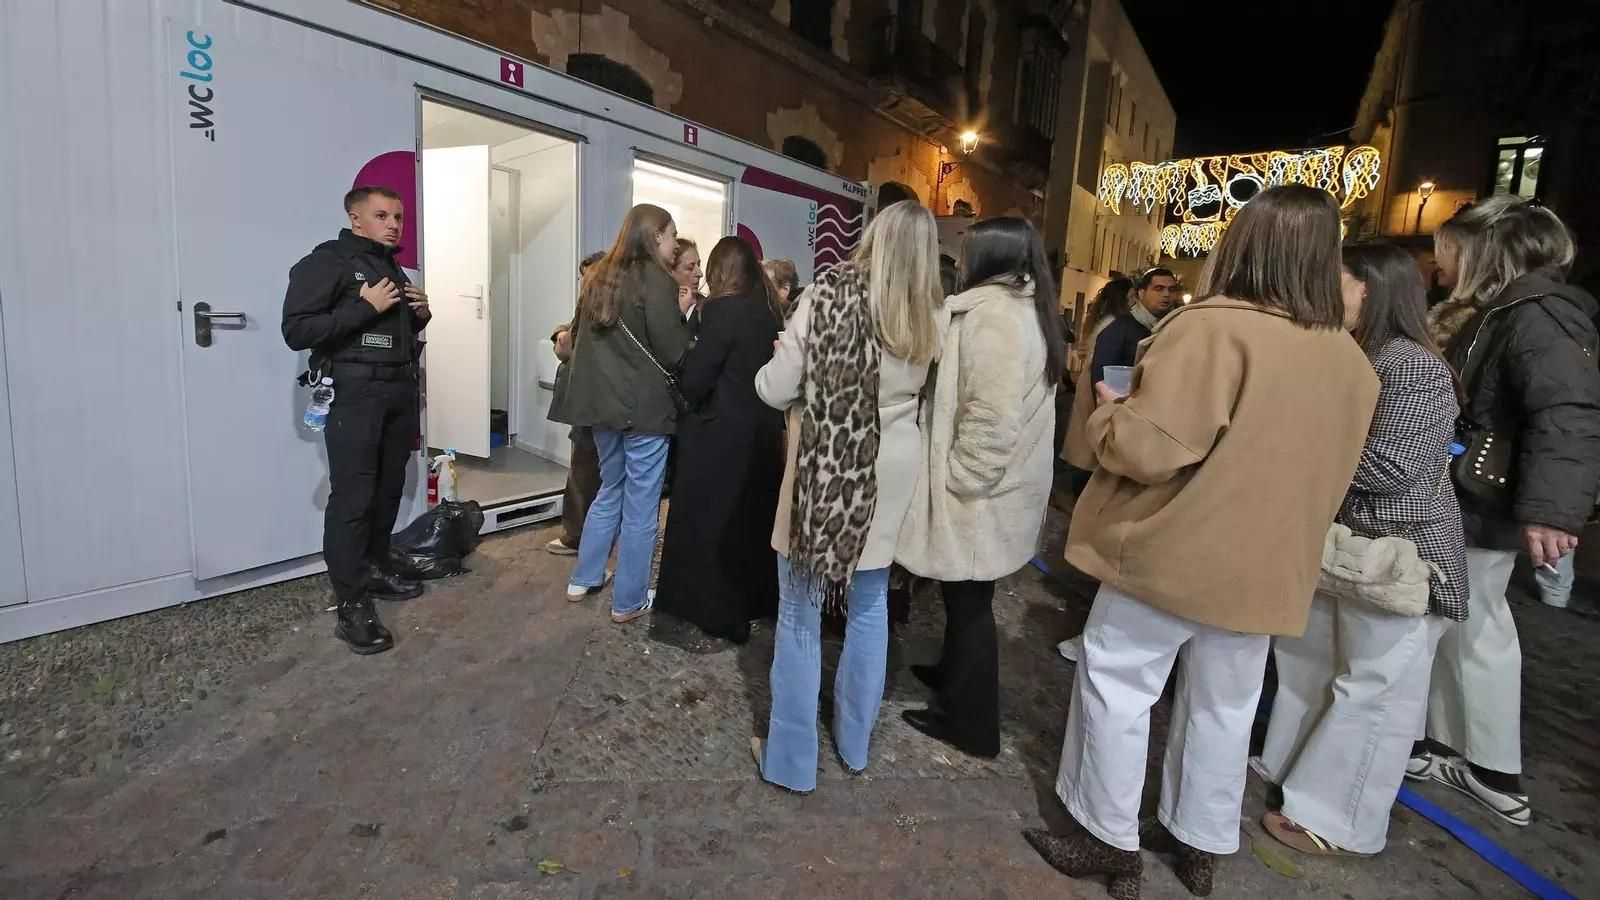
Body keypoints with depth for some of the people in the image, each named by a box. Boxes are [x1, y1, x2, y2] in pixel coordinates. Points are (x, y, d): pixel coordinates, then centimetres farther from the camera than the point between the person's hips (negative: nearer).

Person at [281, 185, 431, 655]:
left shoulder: (394, 269, 20)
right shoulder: (326, 262, -4)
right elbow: (296, 331, -15)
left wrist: (420, 315, 8)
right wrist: (365, 307, -18)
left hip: (400, 391, 8)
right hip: (353, 393, -7)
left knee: (389, 489, 9)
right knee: (352, 498, -9)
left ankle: (376, 571, 26)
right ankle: (351, 607, -5)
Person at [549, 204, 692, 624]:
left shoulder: (598, 278, 12)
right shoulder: (656, 281, -12)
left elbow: (581, 339, 20)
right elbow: (671, 353, -15)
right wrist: (683, 316, 1)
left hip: (602, 400, 8)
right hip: (644, 406, -8)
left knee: (610, 490, 22)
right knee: (640, 506, 3)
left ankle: (584, 579, 30)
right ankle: (629, 601, 12)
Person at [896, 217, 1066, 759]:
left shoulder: (991, 309, -20)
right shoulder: (1028, 308, 13)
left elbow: (991, 414, -28)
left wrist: (958, 479, -17)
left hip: (978, 494, -10)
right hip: (999, 485, 10)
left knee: (968, 603, 4)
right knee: (966, 598, 23)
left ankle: (972, 725, 19)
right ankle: (953, 674, 42)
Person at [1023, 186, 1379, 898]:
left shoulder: (1213, 328, -19)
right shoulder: (1351, 361, 5)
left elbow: (1149, 447, -24)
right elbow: (1322, 473, 14)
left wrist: (1107, 415, -5)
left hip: (1171, 551, -7)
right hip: (1264, 567, 7)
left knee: (1117, 691, 9)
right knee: (1223, 707, 19)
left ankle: (1110, 843, 22)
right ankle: (1200, 843, 35)